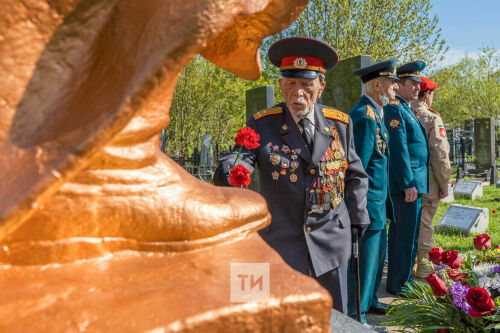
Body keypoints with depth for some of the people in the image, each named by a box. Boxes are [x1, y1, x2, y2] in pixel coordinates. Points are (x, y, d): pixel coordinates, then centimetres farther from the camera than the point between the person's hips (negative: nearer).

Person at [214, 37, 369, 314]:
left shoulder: (339, 123, 1)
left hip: (331, 242, 2)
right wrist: (229, 171, -44)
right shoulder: (262, 124, -6)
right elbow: (241, 158, -21)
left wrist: (357, 221, 9)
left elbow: (355, 175, 12)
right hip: (281, 244, -2)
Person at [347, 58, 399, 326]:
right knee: (364, 258, 0)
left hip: (377, 200, 11)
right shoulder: (365, 116, -21)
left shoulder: (375, 113, 13)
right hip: (367, 202, -11)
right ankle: (355, 316, 15)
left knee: (377, 252, 21)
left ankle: (368, 300, 39)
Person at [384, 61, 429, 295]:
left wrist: (416, 183, 18)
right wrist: (408, 184, -22)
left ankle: (405, 278, 28)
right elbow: (399, 150, -20)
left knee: (410, 235, 16)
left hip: (415, 182, 10)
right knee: (403, 236, -3)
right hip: (407, 183, -10)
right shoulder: (394, 109, -13)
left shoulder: (407, 110, 19)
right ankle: (397, 284, 8)